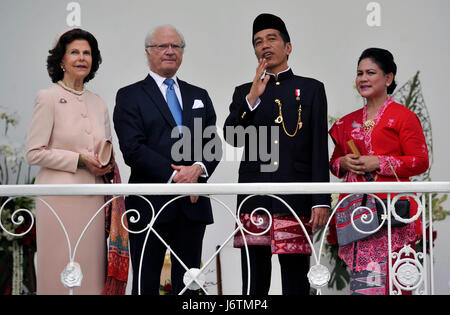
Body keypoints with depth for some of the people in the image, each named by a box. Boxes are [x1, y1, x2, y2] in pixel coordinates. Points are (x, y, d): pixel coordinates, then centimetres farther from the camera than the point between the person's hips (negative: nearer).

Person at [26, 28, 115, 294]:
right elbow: (34, 153, -7)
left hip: (93, 196, 5)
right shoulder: (48, 97, -3)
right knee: (62, 268, -4)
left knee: (91, 266, 4)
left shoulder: (98, 102, 14)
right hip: (61, 195, -5)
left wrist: (107, 162, 0)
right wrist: (79, 160, -14)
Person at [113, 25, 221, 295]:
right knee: (146, 283, 2)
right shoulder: (129, 97, 3)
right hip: (150, 203, -4)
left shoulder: (199, 96, 17)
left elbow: (214, 144, 10)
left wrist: (198, 169, -11)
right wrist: (174, 176, -16)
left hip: (193, 204, 4)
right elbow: (133, 149, -9)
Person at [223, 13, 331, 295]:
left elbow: (320, 149, 4)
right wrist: (253, 97, -9)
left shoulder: (311, 89, 11)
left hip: (296, 201, -2)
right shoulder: (244, 93, 18)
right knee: (254, 284, 5)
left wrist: (321, 201, -5)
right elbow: (232, 138, 2)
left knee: (296, 282, 0)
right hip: (254, 202, 2)